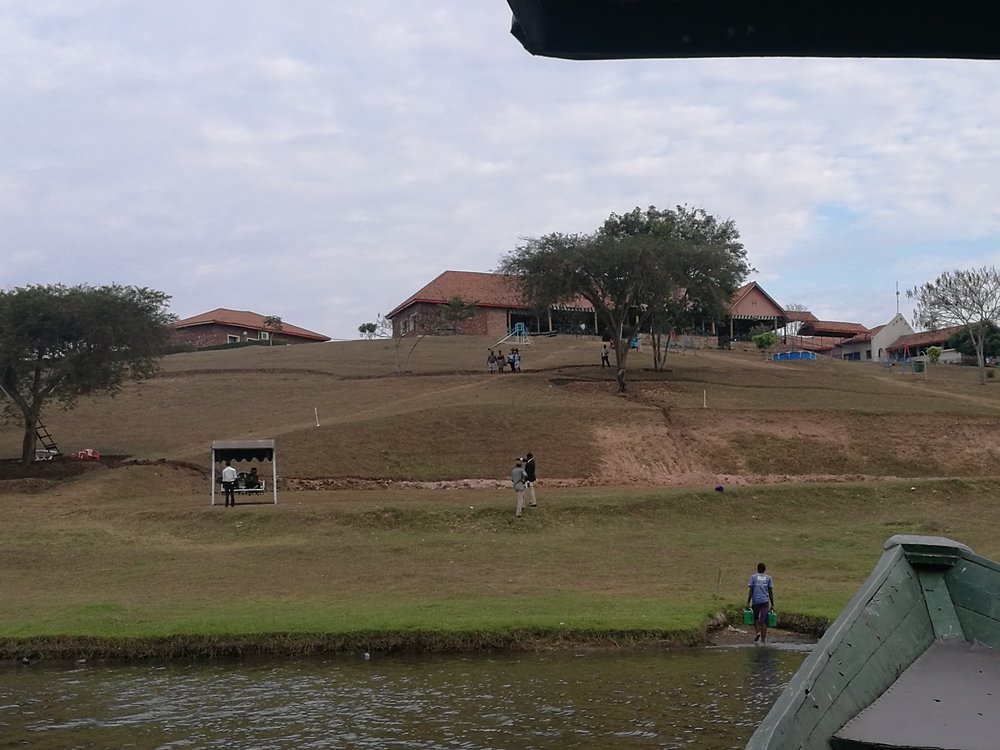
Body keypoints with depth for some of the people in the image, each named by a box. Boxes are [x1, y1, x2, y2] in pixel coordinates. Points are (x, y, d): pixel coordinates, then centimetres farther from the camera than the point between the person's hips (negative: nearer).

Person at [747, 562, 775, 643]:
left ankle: (758, 632, -7)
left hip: (755, 601, -1)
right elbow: (771, 592, 6)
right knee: (763, 620, 0)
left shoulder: (753, 577, 3)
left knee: (755, 618, 15)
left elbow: (750, 591, -2)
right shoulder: (768, 578, 8)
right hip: (765, 601, 1)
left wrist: (748, 603, -1)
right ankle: (763, 638, -7)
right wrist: (772, 605, 10)